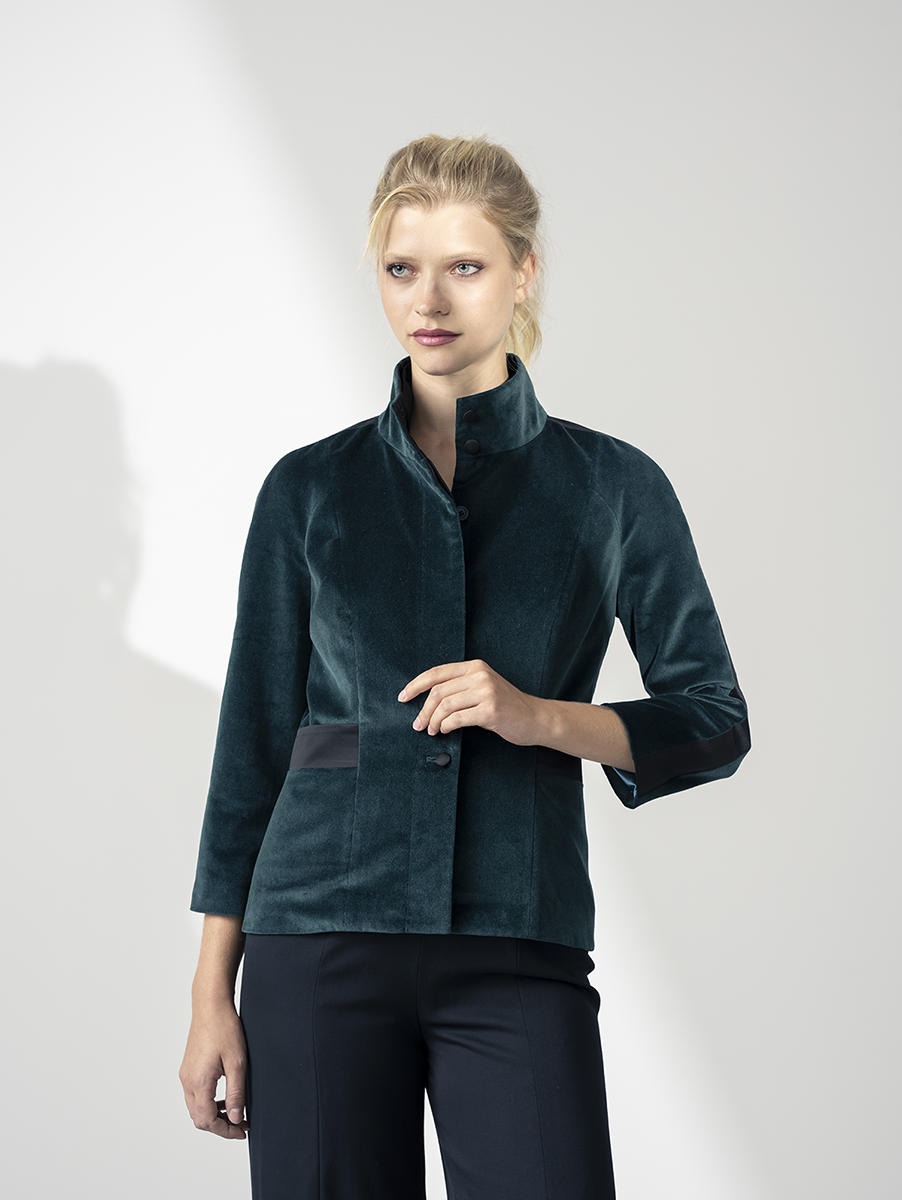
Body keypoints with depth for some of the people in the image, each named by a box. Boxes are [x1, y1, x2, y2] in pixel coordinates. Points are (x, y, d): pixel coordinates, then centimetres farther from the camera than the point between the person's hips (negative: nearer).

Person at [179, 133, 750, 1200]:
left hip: (520, 952, 0)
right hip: (324, 940, 1)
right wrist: (213, 993, 5)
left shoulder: (612, 486, 5)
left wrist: (543, 715, -12)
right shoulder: (310, 489, 7)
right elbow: (254, 738, 9)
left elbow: (714, 723, 6)